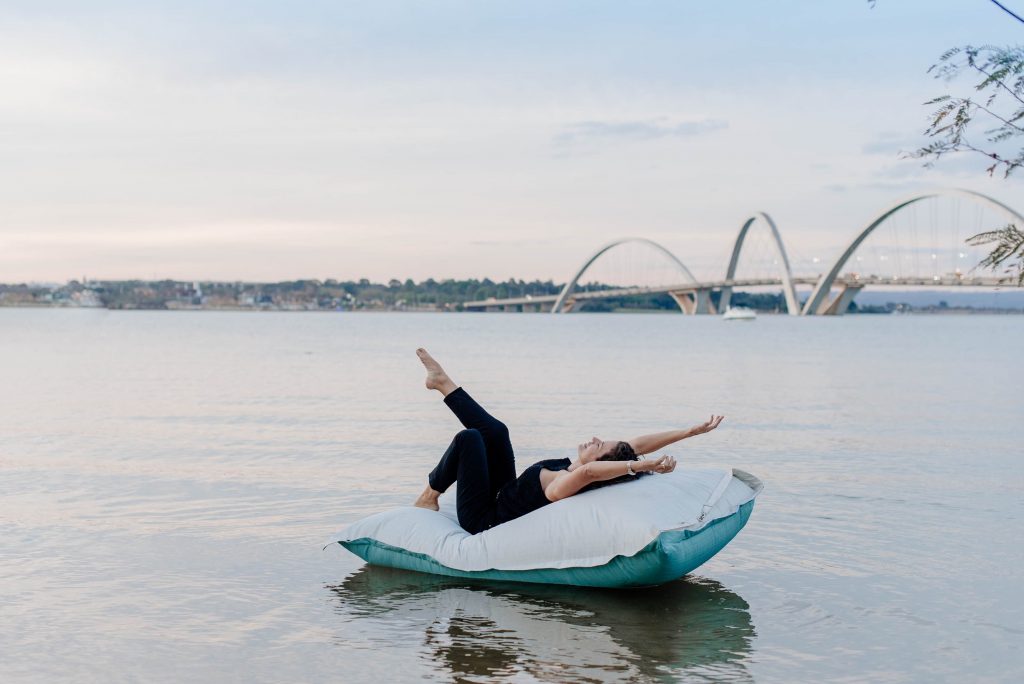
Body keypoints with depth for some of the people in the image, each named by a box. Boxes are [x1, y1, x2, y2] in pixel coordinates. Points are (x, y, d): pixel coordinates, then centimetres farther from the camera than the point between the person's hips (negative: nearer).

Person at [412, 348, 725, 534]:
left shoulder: (559, 484, -38)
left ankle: (430, 496, 11)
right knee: (495, 431, 7)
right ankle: (443, 383, 29)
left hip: (483, 520, -8)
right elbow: (640, 443, -16)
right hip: (503, 499, 8)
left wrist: (641, 466, -71)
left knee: (470, 437, -13)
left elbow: (588, 471, -62)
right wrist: (691, 431, -20)